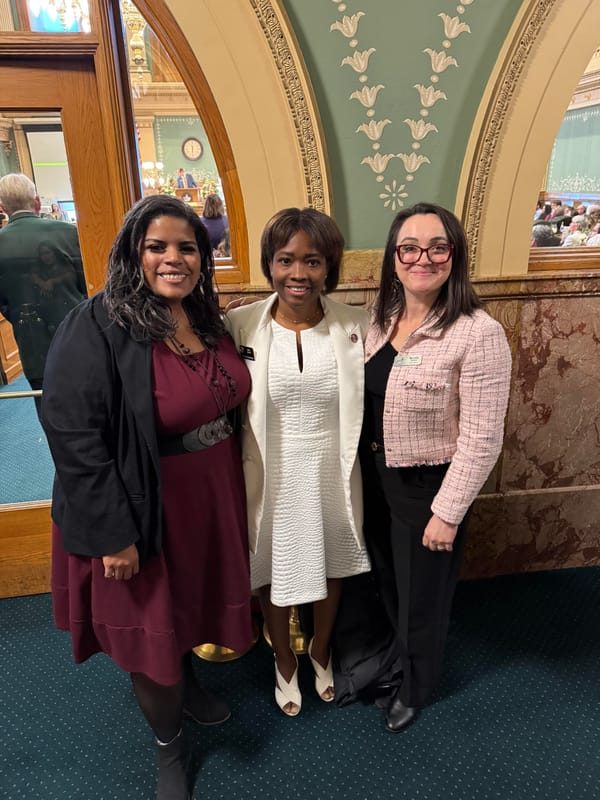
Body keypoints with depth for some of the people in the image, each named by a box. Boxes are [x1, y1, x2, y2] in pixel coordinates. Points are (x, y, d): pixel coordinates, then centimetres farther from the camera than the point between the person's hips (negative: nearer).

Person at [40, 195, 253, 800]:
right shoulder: (94, 331, -20)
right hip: (143, 512, -6)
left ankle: (186, 682, 57)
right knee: (152, 628, 12)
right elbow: (74, 439, -21)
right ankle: (168, 749, 41)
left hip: (211, 499, 7)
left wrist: (232, 493, 13)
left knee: (193, 601, 25)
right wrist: (113, 534, -19)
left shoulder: (206, 320, 2)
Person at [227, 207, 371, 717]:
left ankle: (321, 651, 54)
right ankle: (284, 661, 50)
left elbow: (367, 403, 1)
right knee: (274, 570, 19)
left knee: (331, 565, 22)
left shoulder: (355, 326, -10)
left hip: (332, 474, 2)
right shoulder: (240, 325, -13)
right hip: (271, 477, -1)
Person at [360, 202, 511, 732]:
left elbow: (481, 440, -20)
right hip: (375, 478, 6)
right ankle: (394, 658, 58)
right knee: (387, 580, 27)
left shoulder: (478, 334, -23)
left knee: (421, 594, 18)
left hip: (427, 485, -6)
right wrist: (365, 468, 8)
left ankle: (416, 687, 49)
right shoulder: (383, 318, -2)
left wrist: (447, 513, -16)